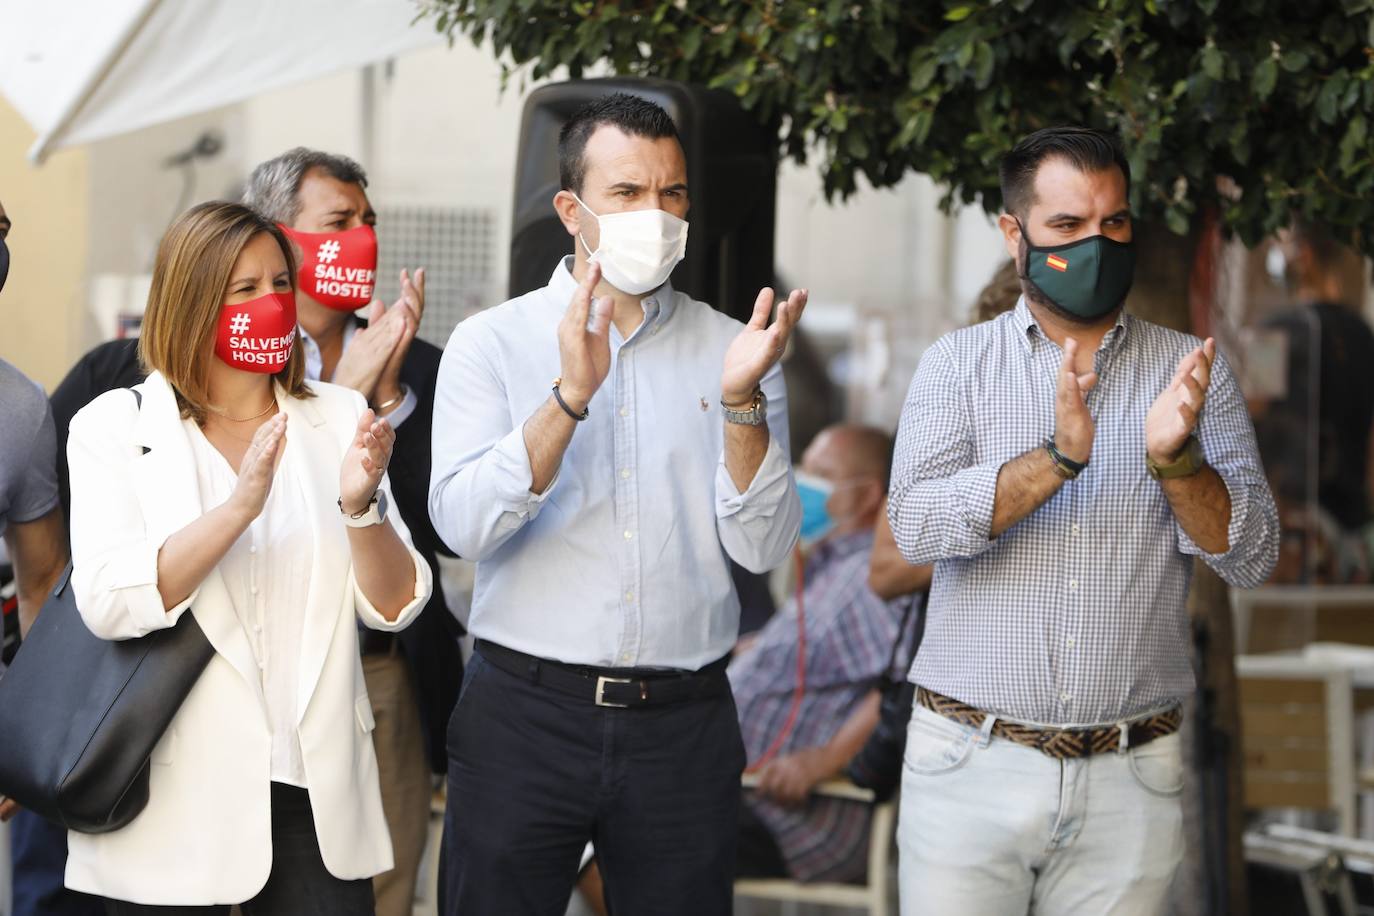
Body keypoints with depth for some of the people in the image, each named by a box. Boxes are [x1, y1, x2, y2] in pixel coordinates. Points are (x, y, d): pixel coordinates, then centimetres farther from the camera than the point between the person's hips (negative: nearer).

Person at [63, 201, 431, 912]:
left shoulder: (337, 418, 7)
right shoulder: (114, 426, -1)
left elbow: (394, 606, 2)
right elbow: (109, 604, -15)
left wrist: (361, 505, -17)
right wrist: (238, 507, -26)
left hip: (317, 793, 2)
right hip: (176, 802, -2)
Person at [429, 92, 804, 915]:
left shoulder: (731, 350, 7)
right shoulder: (492, 343, 2)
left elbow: (764, 547, -2)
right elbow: (465, 523, -12)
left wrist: (740, 402, -16)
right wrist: (571, 395, -22)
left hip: (684, 721, 2)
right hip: (526, 714, -1)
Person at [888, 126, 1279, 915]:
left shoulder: (1191, 372, 5)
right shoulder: (959, 364, 3)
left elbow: (1251, 557, -2)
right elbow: (917, 526, -12)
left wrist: (1176, 459, -20)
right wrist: (1057, 459, -25)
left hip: (1130, 783, 1)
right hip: (970, 766, -1)